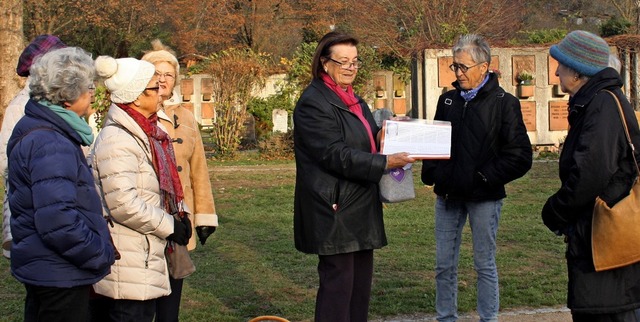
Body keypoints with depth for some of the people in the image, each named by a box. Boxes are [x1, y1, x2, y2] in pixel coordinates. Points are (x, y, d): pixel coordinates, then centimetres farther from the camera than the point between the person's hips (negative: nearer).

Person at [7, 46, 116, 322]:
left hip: (42, 269, 10)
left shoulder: (37, 130, 10)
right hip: (60, 276, -10)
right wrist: (102, 255, -17)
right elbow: (58, 221, -30)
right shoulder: (50, 145, -23)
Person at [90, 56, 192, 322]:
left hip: (142, 259, 10)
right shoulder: (117, 141, -17)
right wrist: (170, 226, -13)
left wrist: (177, 217, 8)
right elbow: (123, 204, -24)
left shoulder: (142, 135, 14)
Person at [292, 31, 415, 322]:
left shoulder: (353, 100, 17)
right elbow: (336, 154, -21)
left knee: (361, 283, 12)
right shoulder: (313, 103, -12)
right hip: (335, 209, -9)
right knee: (338, 284, -4)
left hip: (361, 208, 9)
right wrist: (385, 162, -23)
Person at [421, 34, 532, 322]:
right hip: (448, 195, 5)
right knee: (444, 265, 10)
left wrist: (484, 177, -14)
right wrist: (432, 174, 4)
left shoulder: (504, 103, -6)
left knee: (485, 264, 6)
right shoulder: (448, 100, 10)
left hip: (483, 198, -5)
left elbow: (520, 156, -9)